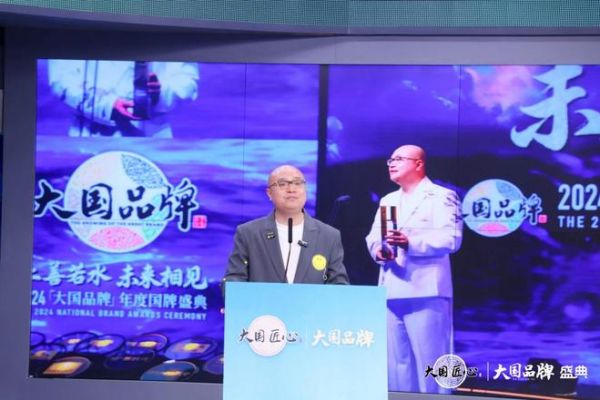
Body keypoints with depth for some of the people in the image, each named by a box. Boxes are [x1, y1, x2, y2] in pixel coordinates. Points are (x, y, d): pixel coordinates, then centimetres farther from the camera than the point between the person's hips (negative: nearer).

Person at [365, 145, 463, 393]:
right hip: (392, 292, 7)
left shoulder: (441, 196, 1)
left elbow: (451, 239, -11)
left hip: (425, 292, -6)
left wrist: (410, 242, -23)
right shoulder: (388, 200, 23)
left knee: (430, 363, -5)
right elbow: (373, 236, 16)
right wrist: (378, 249, -7)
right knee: (396, 362, 10)